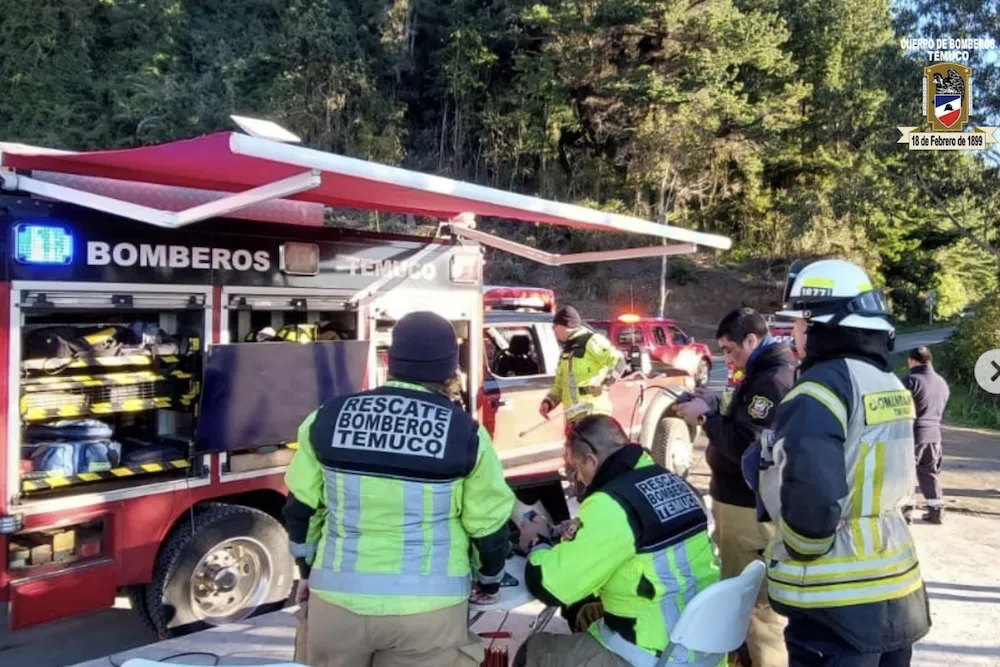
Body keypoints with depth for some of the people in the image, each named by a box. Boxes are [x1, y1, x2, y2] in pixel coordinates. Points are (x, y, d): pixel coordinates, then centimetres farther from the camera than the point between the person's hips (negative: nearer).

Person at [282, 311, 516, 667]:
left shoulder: (327, 419, -1)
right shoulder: (465, 434, -7)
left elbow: (301, 507, 8)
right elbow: (488, 526, 1)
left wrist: (309, 571, 25)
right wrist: (490, 581, 21)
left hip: (337, 600, 2)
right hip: (427, 608, -2)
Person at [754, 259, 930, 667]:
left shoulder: (823, 386, -19)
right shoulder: (890, 385, 9)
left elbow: (811, 491, -29)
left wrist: (802, 555, -14)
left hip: (838, 601, -9)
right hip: (897, 588, 9)